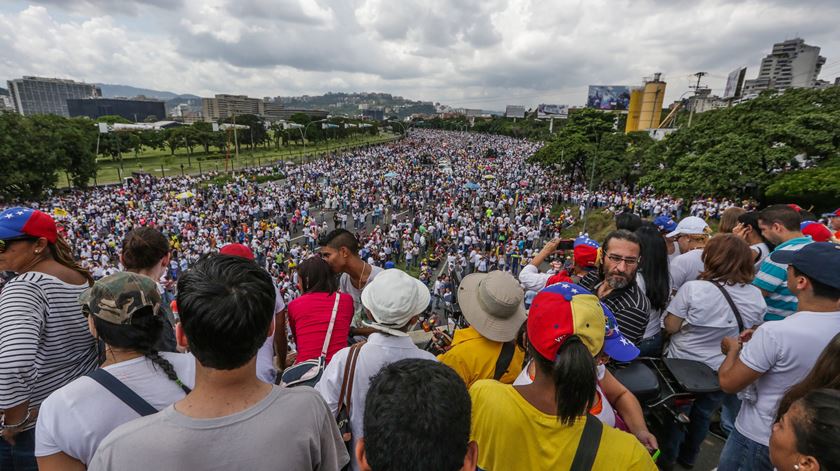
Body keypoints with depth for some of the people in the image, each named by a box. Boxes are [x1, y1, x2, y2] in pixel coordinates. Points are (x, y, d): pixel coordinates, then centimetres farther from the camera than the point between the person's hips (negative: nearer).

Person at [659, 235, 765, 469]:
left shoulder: (693, 288, -25)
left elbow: (670, 327, -19)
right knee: (703, 415, 23)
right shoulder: (756, 296, -9)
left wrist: (688, 321, 2)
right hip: (722, 371, 4)